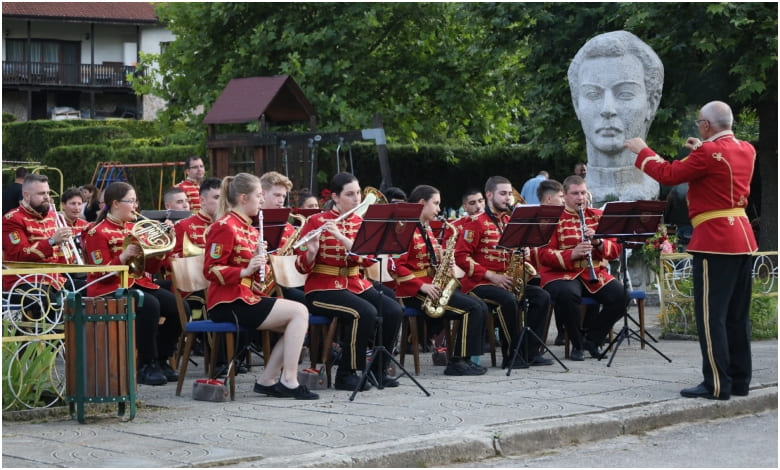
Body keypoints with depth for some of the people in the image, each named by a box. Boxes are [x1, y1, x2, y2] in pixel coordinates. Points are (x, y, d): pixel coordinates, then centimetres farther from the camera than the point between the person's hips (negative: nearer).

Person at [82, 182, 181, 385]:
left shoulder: (133, 229, 16)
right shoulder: (97, 232, -4)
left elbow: (150, 268, 16)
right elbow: (102, 273, -13)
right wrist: (124, 256, -26)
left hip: (138, 283, 7)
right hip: (110, 289, -7)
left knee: (177, 306, -15)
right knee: (149, 305, -34)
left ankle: (161, 361, -2)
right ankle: (146, 366, -25)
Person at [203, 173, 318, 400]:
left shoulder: (248, 228, 18)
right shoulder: (225, 227, -11)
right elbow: (210, 270, -15)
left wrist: (260, 259, 3)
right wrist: (245, 271, -26)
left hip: (247, 297, 10)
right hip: (228, 304, -10)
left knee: (295, 326, 2)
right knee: (299, 311, -15)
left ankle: (267, 380, 3)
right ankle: (289, 381, -15)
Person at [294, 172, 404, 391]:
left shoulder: (360, 223, 9)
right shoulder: (316, 222, -5)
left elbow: (368, 259, -8)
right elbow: (303, 267, -7)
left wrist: (341, 237, -21)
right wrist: (311, 250, -29)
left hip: (355, 285, 6)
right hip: (323, 289, -5)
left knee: (394, 311, -18)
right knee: (365, 313, -31)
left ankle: (378, 368, 0)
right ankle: (346, 374, -18)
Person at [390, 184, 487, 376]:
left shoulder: (426, 229, 19)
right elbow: (395, 267, -19)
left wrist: (446, 265, 2)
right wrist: (422, 286, -23)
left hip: (431, 287, 9)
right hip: (413, 293, -9)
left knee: (480, 308, -5)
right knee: (473, 308, -20)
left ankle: (465, 359, -6)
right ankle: (457, 363, -16)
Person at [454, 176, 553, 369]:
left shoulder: (509, 221, 16)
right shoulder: (477, 222, -7)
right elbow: (460, 256, -14)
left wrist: (523, 252, -1)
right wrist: (491, 276, -19)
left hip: (505, 280, 7)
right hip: (478, 283, -7)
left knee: (542, 297, -11)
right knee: (509, 300, -34)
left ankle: (531, 352, -10)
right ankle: (511, 356, -22)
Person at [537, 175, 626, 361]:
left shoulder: (598, 217, 14)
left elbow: (615, 251, 9)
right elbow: (544, 255, -9)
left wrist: (598, 241, -12)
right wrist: (572, 254, -24)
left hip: (595, 274, 4)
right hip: (561, 274, -4)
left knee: (621, 296, -22)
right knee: (567, 295, -38)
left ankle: (592, 339, 2)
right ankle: (577, 345, -11)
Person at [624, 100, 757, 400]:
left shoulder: (708, 153, -15)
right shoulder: (747, 150, 10)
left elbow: (669, 175, -11)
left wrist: (642, 151, 2)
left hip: (715, 240, -8)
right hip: (744, 238, 9)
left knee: (711, 315, -5)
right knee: (737, 314, 13)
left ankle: (717, 384, -7)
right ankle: (740, 380, 17)